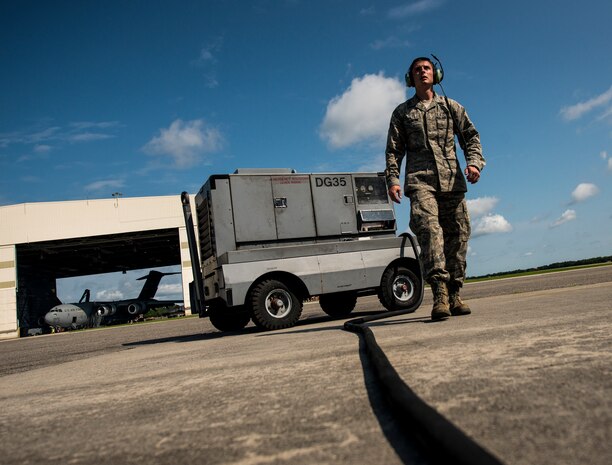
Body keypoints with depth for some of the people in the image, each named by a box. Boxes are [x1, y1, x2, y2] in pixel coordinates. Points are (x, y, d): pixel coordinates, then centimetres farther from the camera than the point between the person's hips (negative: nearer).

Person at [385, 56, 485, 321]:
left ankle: (454, 296, 8)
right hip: (420, 181, -2)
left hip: (452, 180, 3)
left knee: (458, 235, -1)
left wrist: (474, 162, -6)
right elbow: (393, 150, 11)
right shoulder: (402, 112, 17)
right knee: (428, 227, -24)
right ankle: (440, 294, -31)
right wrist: (392, 179, -3)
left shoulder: (451, 107, 20)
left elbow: (471, 136, 14)